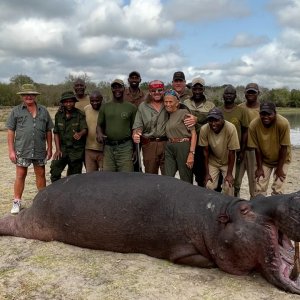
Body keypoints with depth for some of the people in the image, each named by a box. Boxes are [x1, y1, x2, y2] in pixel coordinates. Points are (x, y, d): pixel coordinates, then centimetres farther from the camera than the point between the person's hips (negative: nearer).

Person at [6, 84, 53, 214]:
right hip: (22, 150, -2)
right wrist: (11, 150, -5)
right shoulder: (16, 111, 2)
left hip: (40, 150, 2)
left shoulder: (43, 111, 7)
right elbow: (10, 131, 0)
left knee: (41, 174, 11)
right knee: (20, 175, 3)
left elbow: (48, 131, 10)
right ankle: (17, 202, 14)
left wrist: (49, 148, 7)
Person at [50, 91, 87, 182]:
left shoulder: (80, 115, -6)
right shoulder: (59, 115, 6)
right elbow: (56, 133, 8)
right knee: (54, 171, -10)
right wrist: (57, 149, -2)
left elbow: (85, 129, -19)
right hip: (62, 148, 3)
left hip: (77, 150, -3)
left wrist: (80, 134, -44)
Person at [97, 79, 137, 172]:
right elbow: (99, 124, 15)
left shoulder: (131, 107, 6)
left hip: (125, 147, -2)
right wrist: (99, 133, -9)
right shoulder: (105, 107, 11)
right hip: (108, 147, 2)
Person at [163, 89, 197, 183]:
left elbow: (193, 134, -9)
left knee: (186, 180, 4)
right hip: (169, 148, 5)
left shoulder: (184, 112, -4)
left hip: (183, 146, -5)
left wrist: (191, 153, -16)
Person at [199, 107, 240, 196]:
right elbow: (206, 151, -13)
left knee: (228, 186, -10)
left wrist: (229, 174, -16)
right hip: (212, 161, 2)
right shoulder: (204, 129, -22)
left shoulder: (231, 128, -29)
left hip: (228, 162, -1)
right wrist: (207, 173, -10)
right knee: (209, 186, -5)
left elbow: (232, 152, -21)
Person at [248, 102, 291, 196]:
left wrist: (279, 168, -14)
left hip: (281, 160, -2)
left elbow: (284, 147, -21)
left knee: (277, 190, -5)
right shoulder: (253, 125, -23)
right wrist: (259, 168, -8)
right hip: (264, 160, 2)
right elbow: (256, 148, -13)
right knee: (259, 189, -1)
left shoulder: (283, 123, -29)